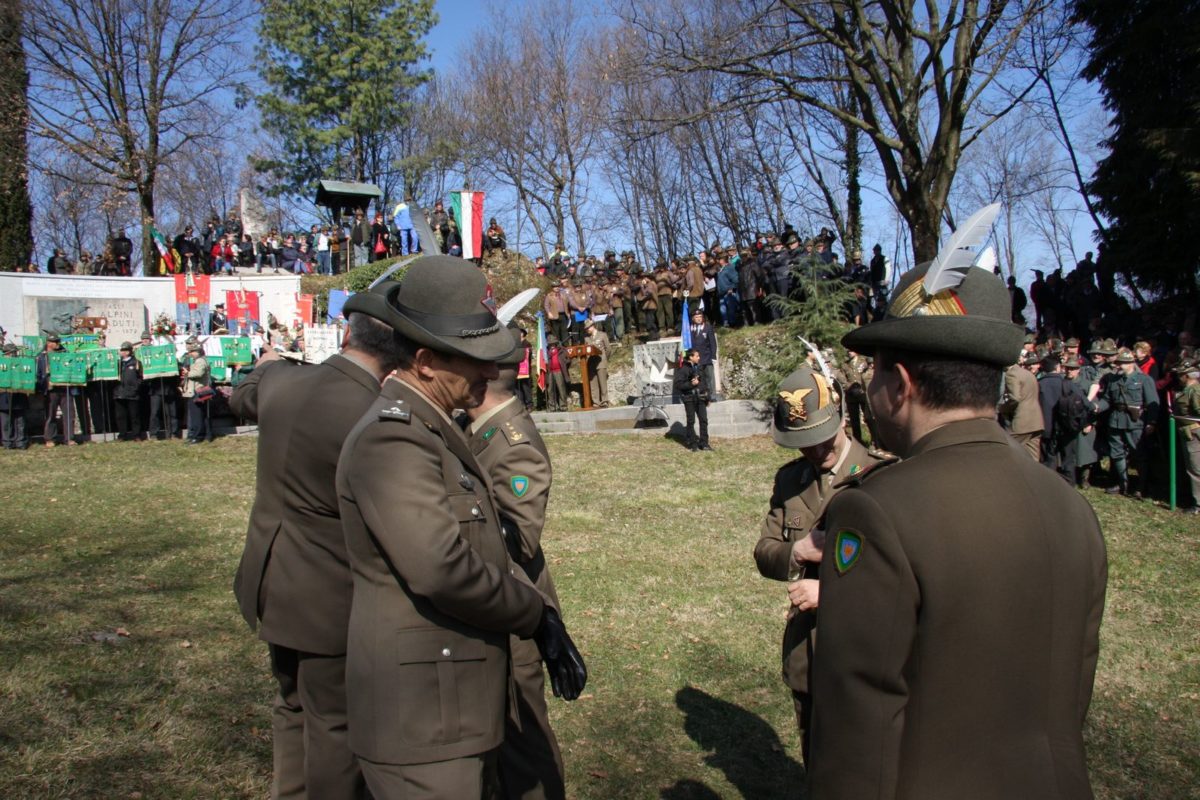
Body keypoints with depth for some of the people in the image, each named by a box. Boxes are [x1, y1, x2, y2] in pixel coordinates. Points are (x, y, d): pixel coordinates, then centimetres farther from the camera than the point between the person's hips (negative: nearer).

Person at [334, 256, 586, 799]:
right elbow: (441, 568, -30)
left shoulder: (432, 428, 12)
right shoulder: (391, 437, -21)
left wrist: (543, 624, 0)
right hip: (420, 720, -10)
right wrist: (538, 614, -14)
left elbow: (485, 544, 12)